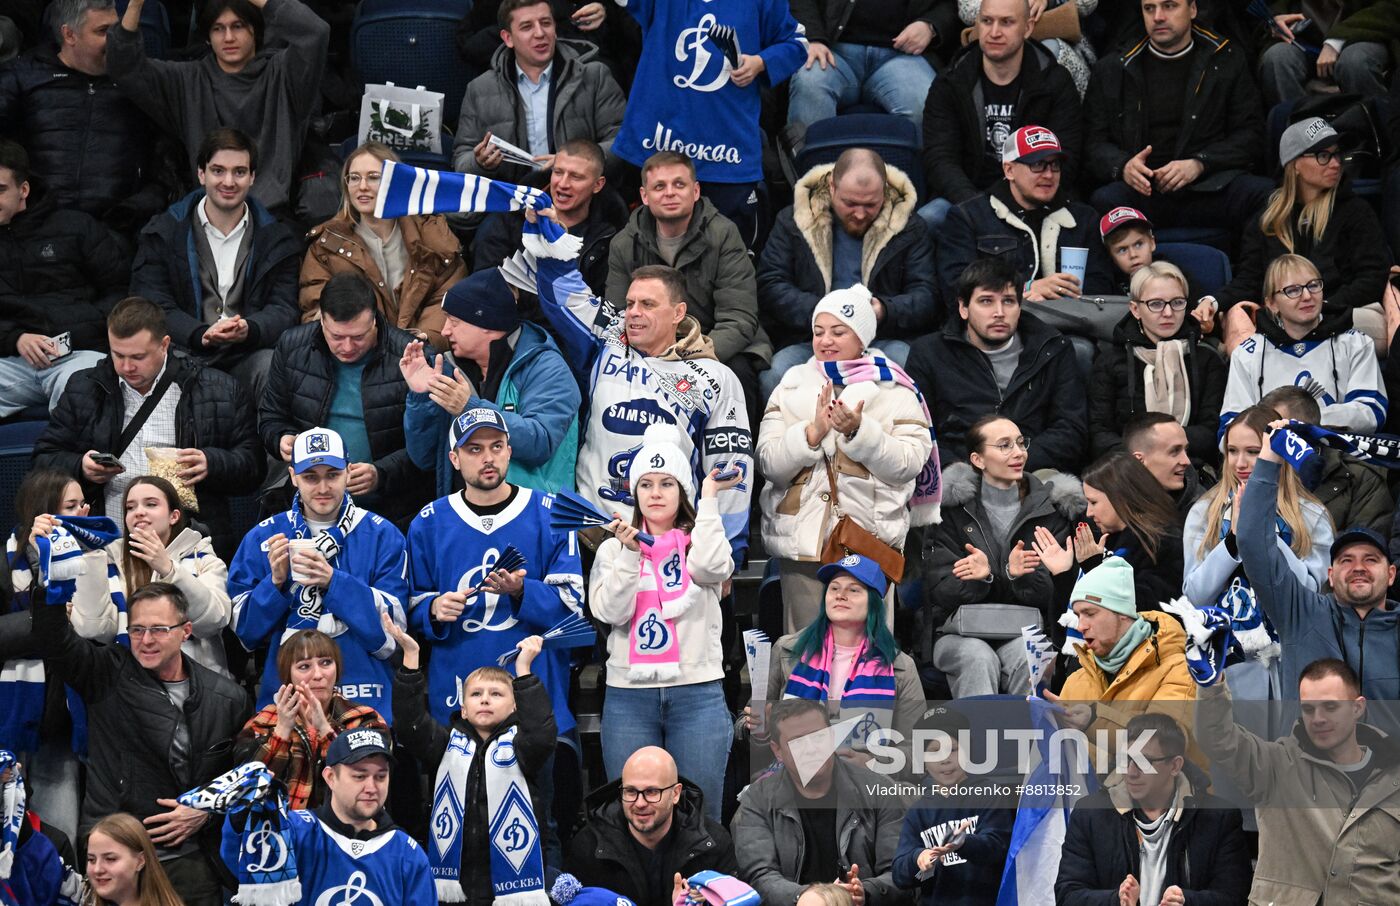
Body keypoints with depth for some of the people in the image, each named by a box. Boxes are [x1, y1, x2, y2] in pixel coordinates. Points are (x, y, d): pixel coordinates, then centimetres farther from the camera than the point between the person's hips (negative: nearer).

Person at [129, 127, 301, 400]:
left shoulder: (275, 238, 13)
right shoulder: (163, 233, 9)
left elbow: (283, 309, 4)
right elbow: (153, 306, -1)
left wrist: (249, 330, -21)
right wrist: (201, 335, -21)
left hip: (247, 353, 1)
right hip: (184, 352, -1)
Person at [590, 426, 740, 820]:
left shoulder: (700, 540, 9)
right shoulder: (614, 548, 10)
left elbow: (711, 568, -15)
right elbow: (610, 612, -3)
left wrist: (709, 499, -7)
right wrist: (629, 553, -12)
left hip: (698, 694, -1)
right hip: (629, 695, 1)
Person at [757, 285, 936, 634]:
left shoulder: (893, 390, 6)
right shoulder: (793, 386, 13)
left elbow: (909, 464, -5)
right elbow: (769, 463, 3)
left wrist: (859, 432, -17)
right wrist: (812, 432, -12)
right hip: (802, 541, 3)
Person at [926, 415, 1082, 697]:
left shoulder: (1050, 508, 12)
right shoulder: (951, 508, 8)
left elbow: (1052, 592, 3)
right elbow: (940, 591, 1)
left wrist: (1020, 576, -20)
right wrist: (982, 577, -20)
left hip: (1024, 632, 1)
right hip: (961, 632, -1)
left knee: (1026, 659, -34)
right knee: (979, 659, -34)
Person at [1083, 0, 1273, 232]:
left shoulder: (1227, 60, 16)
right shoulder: (1111, 71, 17)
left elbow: (1250, 133, 7)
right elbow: (1093, 142, 10)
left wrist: (1199, 164, -11)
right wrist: (1123, 167, -14)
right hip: (1144, 193, 0)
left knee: (1263, 193, -33)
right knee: (1105, 200, -36)